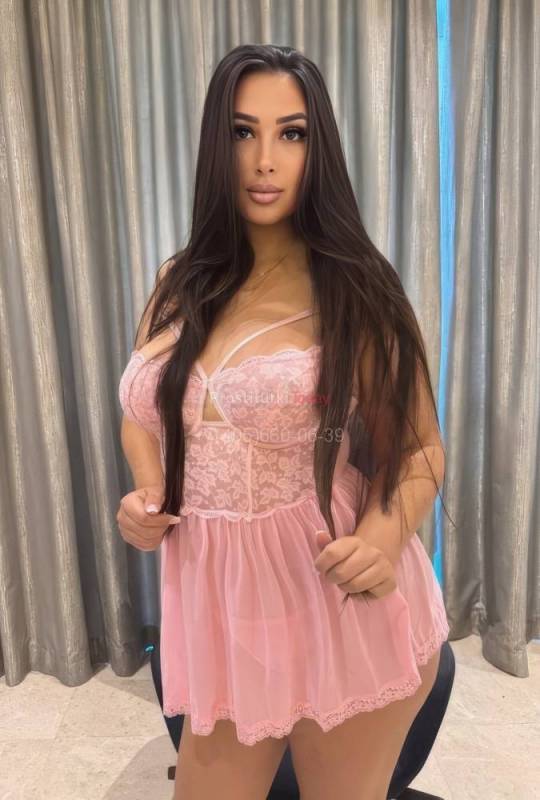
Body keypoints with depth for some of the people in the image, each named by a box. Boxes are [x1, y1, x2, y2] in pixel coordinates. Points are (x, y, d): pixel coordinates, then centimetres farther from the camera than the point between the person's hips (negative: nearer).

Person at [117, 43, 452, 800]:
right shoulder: (179, 285, 3)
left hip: (338, 598, -3)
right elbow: (144, 415, 15)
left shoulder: (356, 290, -11)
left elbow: (421, 447, -6)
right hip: (224, 602, 4)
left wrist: (386, 532, -25)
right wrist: (145, 496, -4)